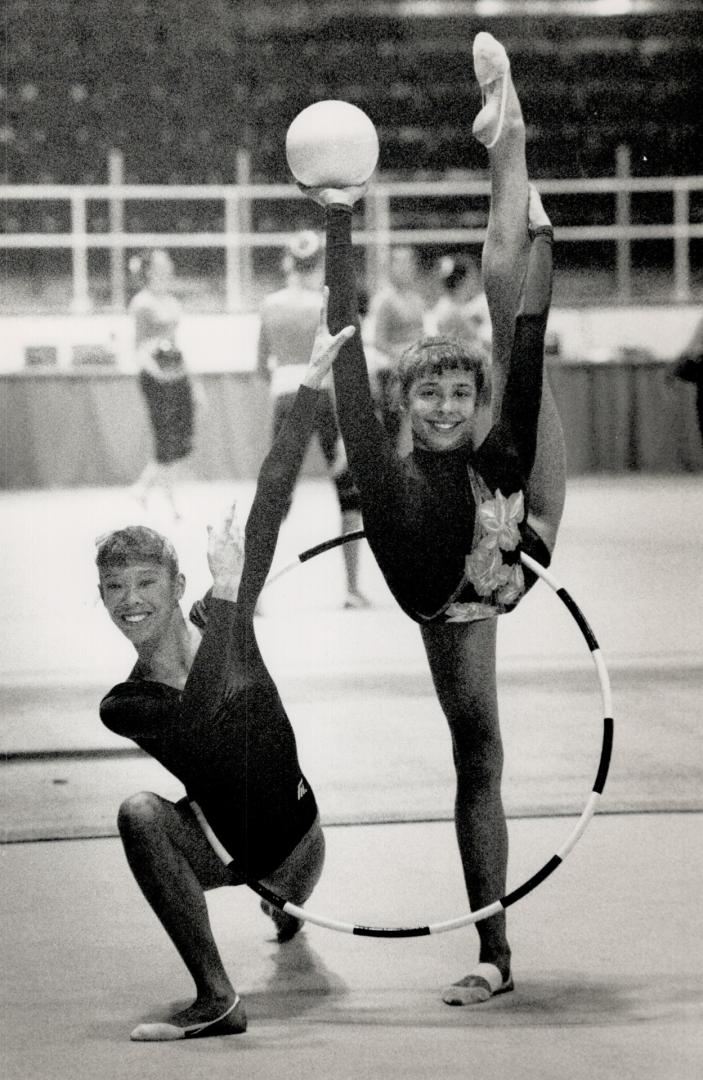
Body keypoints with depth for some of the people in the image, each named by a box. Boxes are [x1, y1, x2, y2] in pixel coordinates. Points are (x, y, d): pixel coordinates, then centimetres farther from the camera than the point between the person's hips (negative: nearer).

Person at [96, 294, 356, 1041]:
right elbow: (201, 719, -37)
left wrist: (312, 386, -23)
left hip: (290, 831, 3)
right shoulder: (123, 707, -15)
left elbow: (270, 503, -18)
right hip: (218, 843, -2)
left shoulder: (223, 624, -12)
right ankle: (215, 999, -28)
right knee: (140, 814, -30)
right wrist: (226, 596, -41)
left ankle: (280, 902, 50)